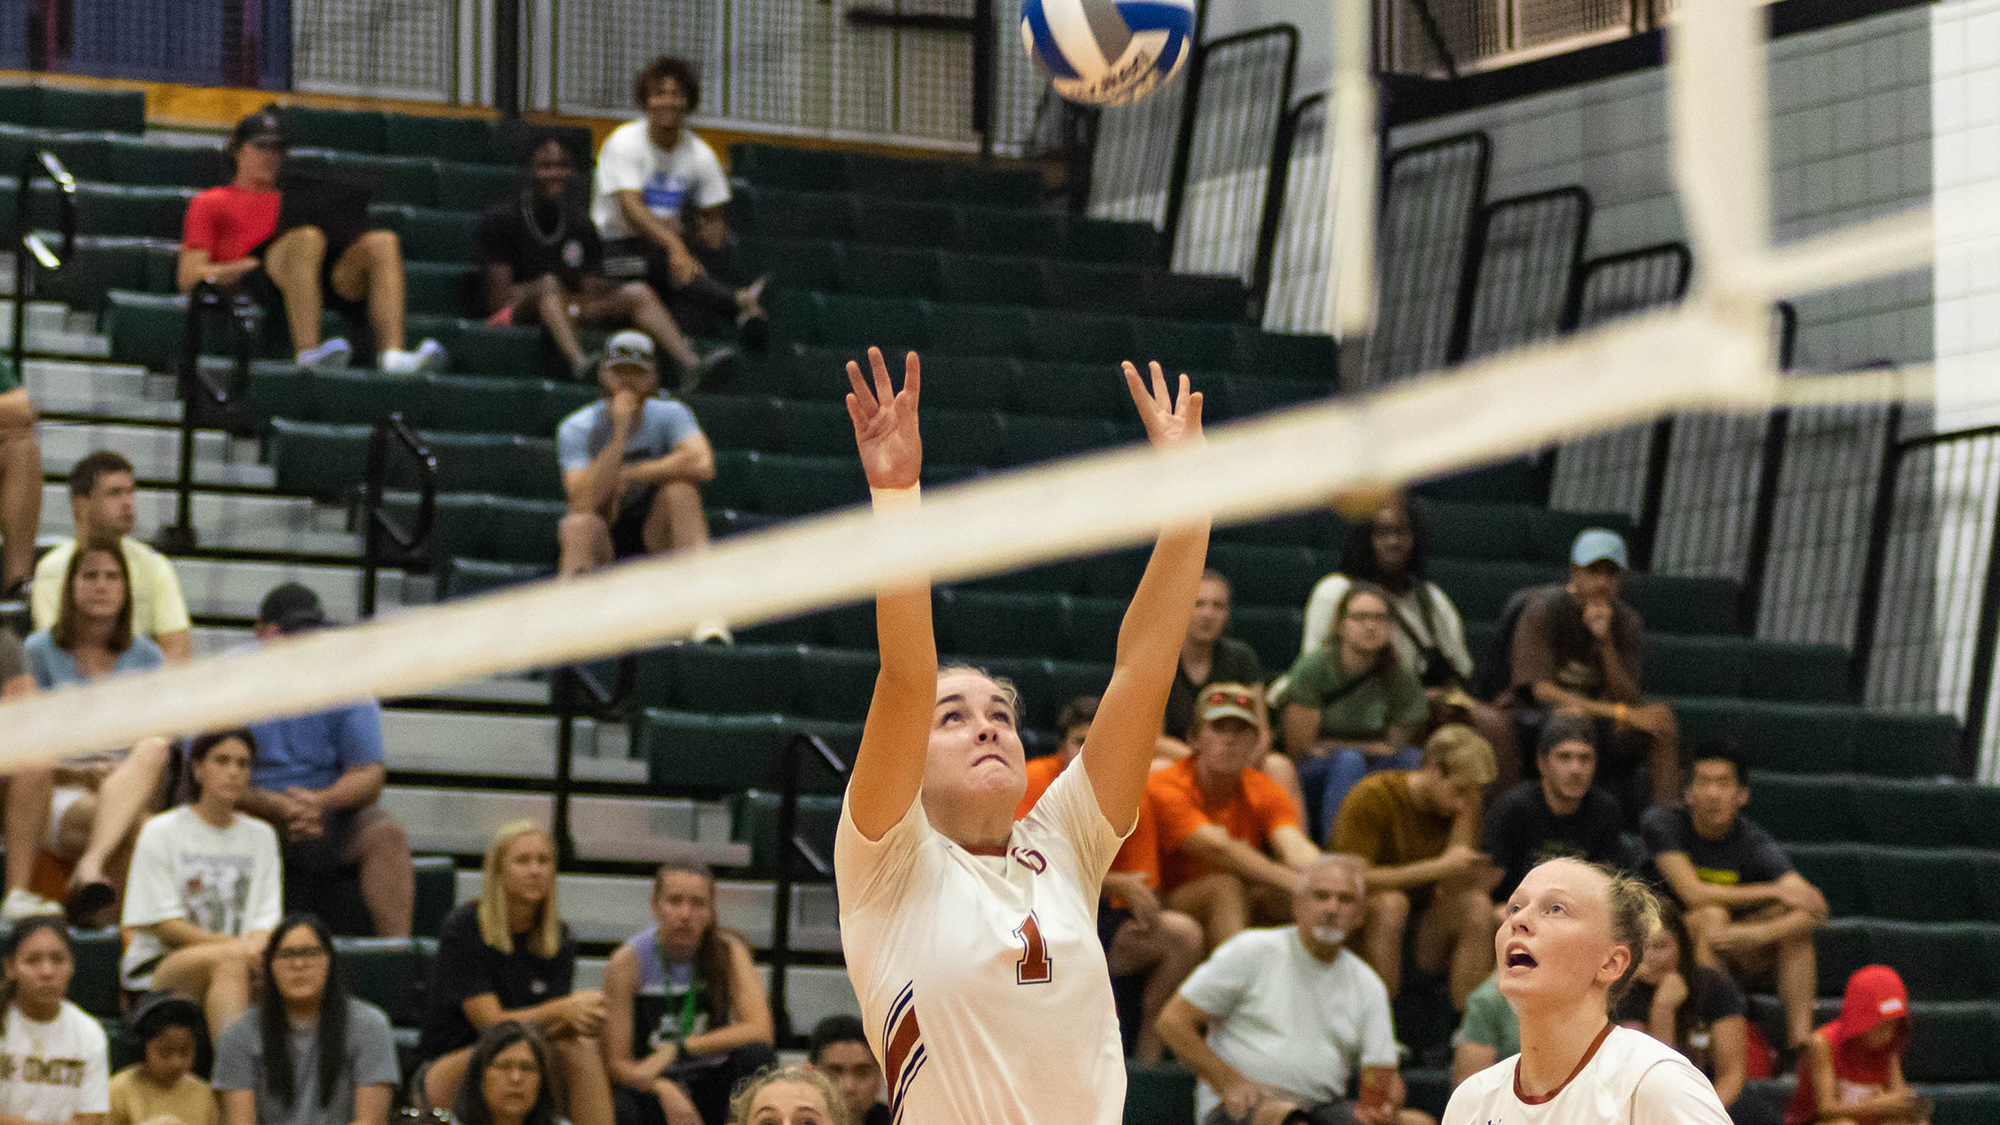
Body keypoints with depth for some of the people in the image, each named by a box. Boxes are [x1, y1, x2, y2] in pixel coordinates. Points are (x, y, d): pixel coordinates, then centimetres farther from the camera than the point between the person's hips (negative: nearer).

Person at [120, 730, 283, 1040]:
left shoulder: (261, 837, 18)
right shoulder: (161, 832, 4)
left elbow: (266, 921, 10)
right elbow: (164, 926, -4)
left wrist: (255, 945, -16)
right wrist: (227, 944, -20)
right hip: (157, 969, -4)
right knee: (229, 960, -39)